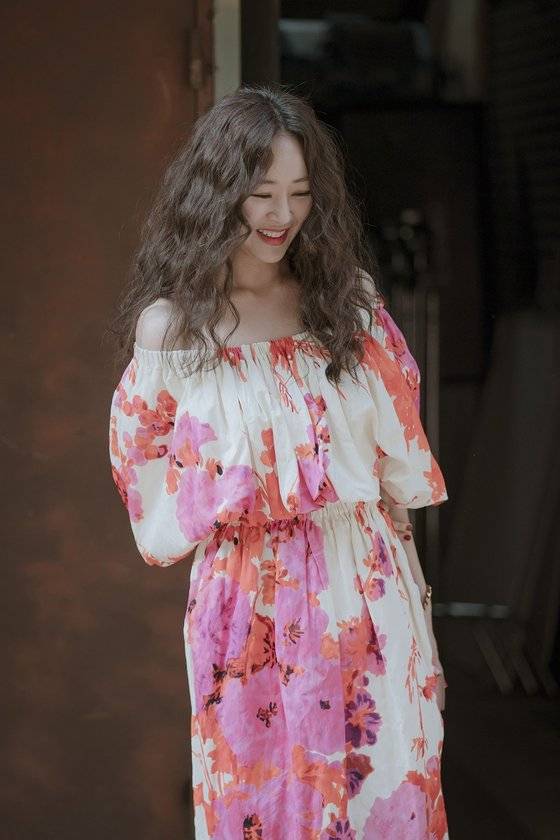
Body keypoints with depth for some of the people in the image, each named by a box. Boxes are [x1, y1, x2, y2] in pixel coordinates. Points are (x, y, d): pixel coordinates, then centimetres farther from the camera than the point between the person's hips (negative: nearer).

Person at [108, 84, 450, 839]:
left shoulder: (348, 300, 2)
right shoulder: (169, 324, -5)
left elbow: (399, 453, 8)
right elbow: (143, 467, 5)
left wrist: (401, 575, 8)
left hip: (368, 584, 2)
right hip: (250, 598, -2)